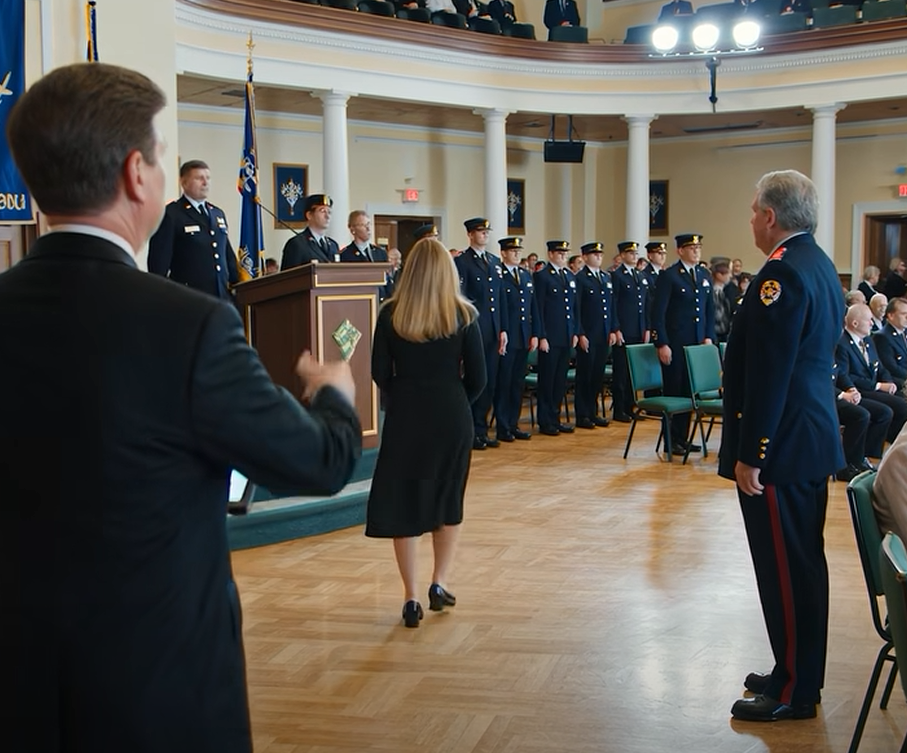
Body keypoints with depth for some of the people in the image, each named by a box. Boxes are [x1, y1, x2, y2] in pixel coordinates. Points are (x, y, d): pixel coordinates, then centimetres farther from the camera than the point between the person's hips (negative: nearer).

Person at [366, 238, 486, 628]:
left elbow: (380, 373, -1)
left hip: (404, 415, -1)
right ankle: (439, 584, 19)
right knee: (449, 500, 18)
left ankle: (411, 599, 7)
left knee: (403, 501, 7)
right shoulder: (464, 314, -5)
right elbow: (477, 378, -3)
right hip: (452, 416, 1)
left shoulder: (391, 314, -5)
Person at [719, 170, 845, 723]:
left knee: (785, 570, -1)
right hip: (814, 437, 10)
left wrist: (749, 454, -19)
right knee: (803, 564, 17)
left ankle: (794, 692, 9)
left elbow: (768, 374, -22)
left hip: (782, 446, -10)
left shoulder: (784, 272, -19)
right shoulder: (820, 265, 13)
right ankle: (800, 674, 29)